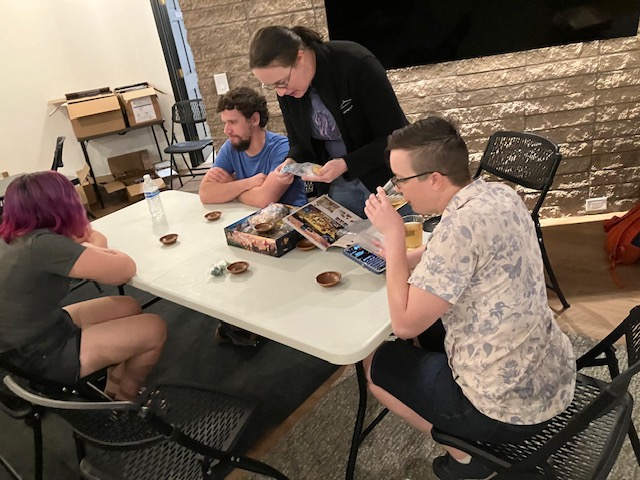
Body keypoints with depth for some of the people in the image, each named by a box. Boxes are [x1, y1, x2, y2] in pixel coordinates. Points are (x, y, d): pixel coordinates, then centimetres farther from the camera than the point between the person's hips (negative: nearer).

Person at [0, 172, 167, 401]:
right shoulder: (42, 244, -30)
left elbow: (97, 238, 10)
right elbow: (125, 268, -25)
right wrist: (90, 251, -7)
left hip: (23, 344, 9)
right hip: (40, 356, -9)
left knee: (129, 307, 14)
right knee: (154, 329, -3)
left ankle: (112, 394, 26)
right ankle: (124, 400, 25)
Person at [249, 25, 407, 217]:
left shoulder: (356, 64, -24)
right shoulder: (286, 90, -7)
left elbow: (396, 135, -22)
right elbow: (299, 142, 7)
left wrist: (346, 164, -31)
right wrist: (292, 162, -15)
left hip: (386, 177, -4)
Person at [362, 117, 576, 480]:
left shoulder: (461, 227, -28)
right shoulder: (501, 194, -3)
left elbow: (404, 323, -21)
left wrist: (393, 234, -17)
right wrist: (405, 257, 2)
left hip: (513, 407, -8)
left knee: (376, 364, 9)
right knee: (426, 329, 25)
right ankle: (469, 446, 25)